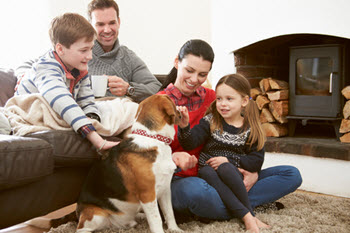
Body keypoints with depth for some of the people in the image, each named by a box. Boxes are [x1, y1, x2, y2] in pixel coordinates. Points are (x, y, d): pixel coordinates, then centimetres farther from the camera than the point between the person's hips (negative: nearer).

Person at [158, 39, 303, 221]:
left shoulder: (211, 97, 7)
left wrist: (254, 172, -6)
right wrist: (172, 158, -33)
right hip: (178, 180, -5)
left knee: (292, 175, -5)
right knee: (196, 190, -44)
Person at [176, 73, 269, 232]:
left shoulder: (251, 129, 0)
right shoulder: (210, 122, 0)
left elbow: (256, 162, -4)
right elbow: (190, 143, -12)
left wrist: (228, 161, -16)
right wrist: (184, 126, -32)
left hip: (238, 178, -1)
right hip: (210, 177, 1)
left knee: (225, 168, -33)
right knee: (206, 172, -34)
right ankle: (248, 216, -36)